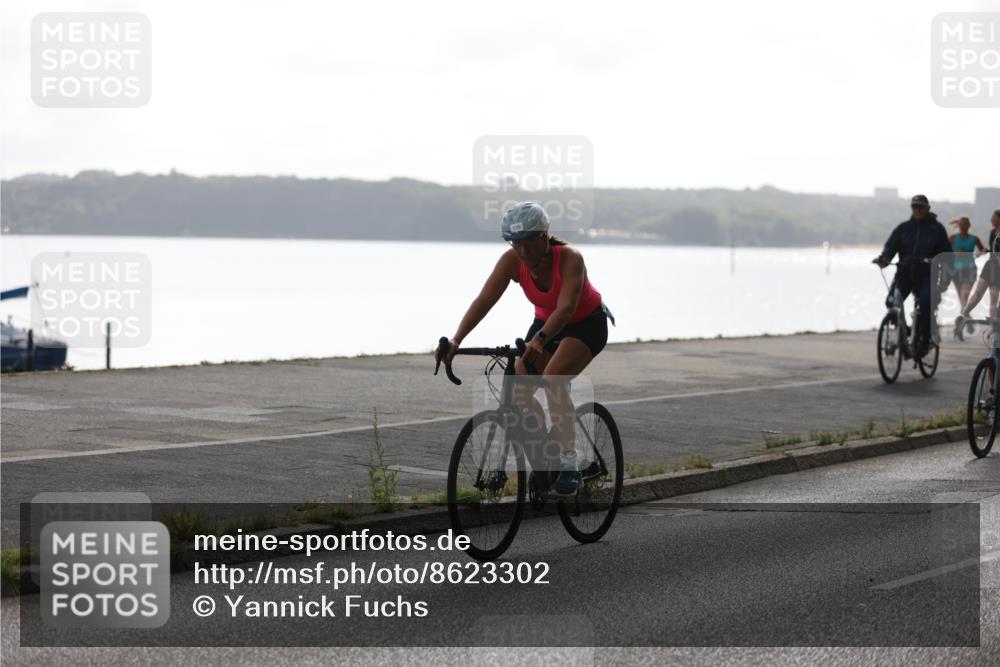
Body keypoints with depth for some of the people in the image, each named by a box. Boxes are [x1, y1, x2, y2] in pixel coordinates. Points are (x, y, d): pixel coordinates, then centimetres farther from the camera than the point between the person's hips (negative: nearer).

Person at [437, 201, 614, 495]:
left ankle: (569, 466, -27)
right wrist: (455, 340, -40)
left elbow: (566, 308, -44)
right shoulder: (512, 261, -20)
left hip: (587, 323, -5)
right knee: (519, 388, -13)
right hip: (546, 321, 6)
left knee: (552, 377, -30)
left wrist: (539, 340, -61)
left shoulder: (569, 258, -32)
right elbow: (484, 300, -27)